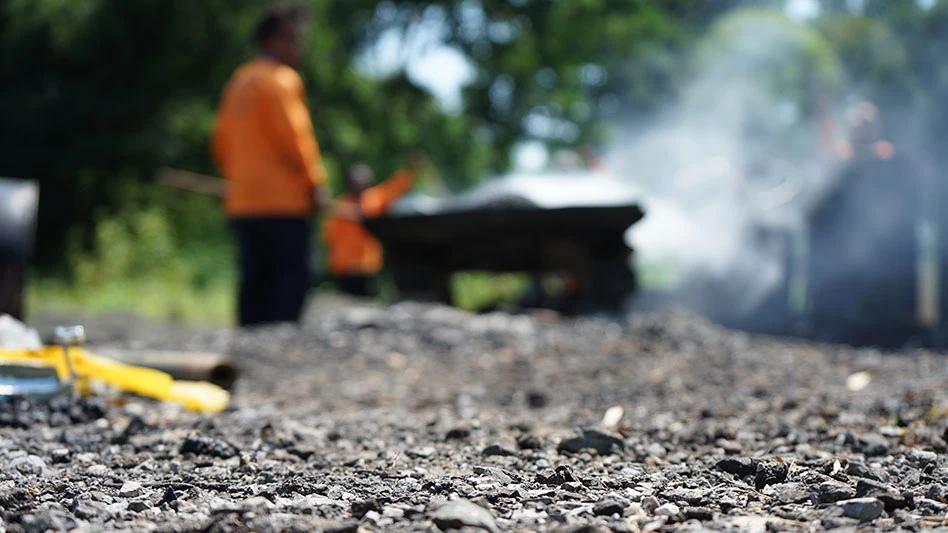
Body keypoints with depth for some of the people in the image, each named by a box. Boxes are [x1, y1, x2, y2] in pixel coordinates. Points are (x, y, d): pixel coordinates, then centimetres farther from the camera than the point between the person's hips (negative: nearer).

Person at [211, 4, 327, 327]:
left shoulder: (238, 81, 20)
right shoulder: (282, 79, -7)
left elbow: (221, 141, 20)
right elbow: (292, 136, -14)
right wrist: (314, 183, -6)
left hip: (242, 201, 9)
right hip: (282, 202, -8)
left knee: (254, 282, 9)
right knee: (292, 277, -8)